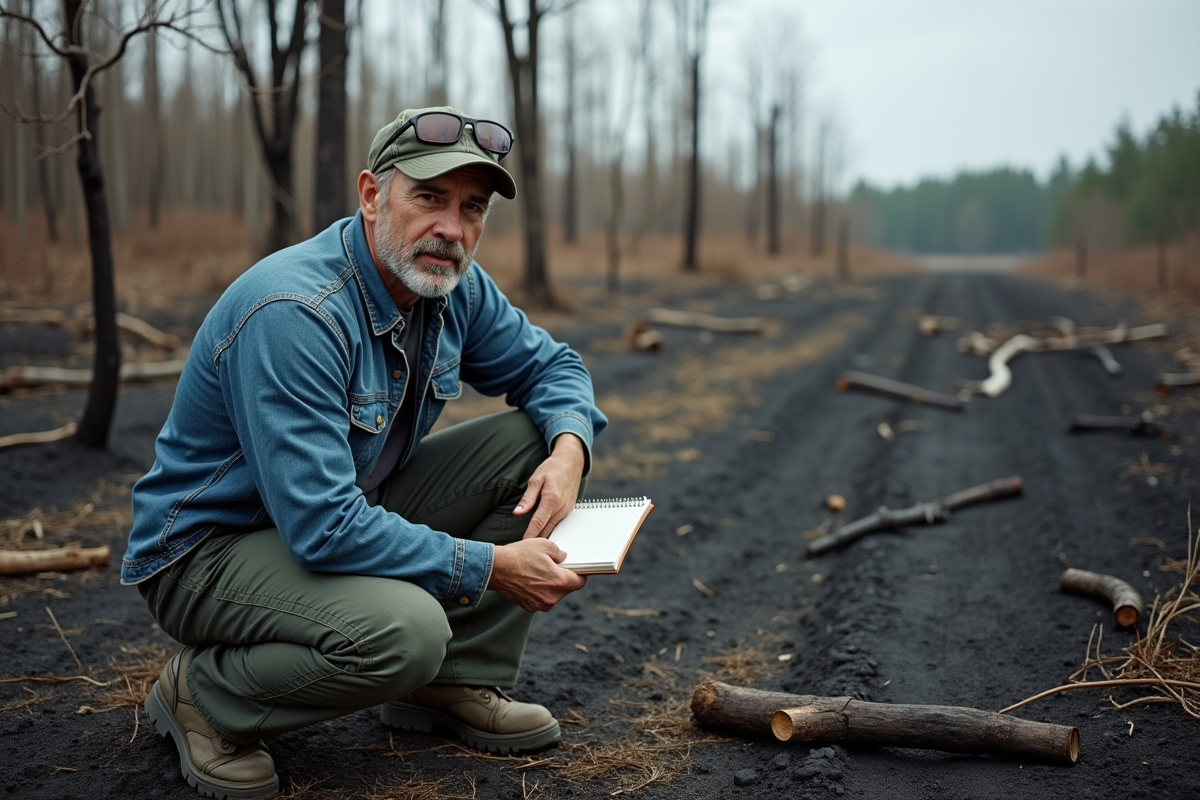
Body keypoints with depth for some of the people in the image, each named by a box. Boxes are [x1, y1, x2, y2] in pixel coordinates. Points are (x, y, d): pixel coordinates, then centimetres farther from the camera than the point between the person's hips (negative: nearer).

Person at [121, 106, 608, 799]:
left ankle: (456, 682, 4)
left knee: (536, 442, -3)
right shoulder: (293, 313, -31)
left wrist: (569, 448, -13)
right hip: (211, 547, -8)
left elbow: (550, 366, 11)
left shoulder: (456, 286, -5)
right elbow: (322, 525, -35)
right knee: (403, 630, -36)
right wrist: (487, 567, -27)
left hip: (353, 515, 8)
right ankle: (203, 695, -6)